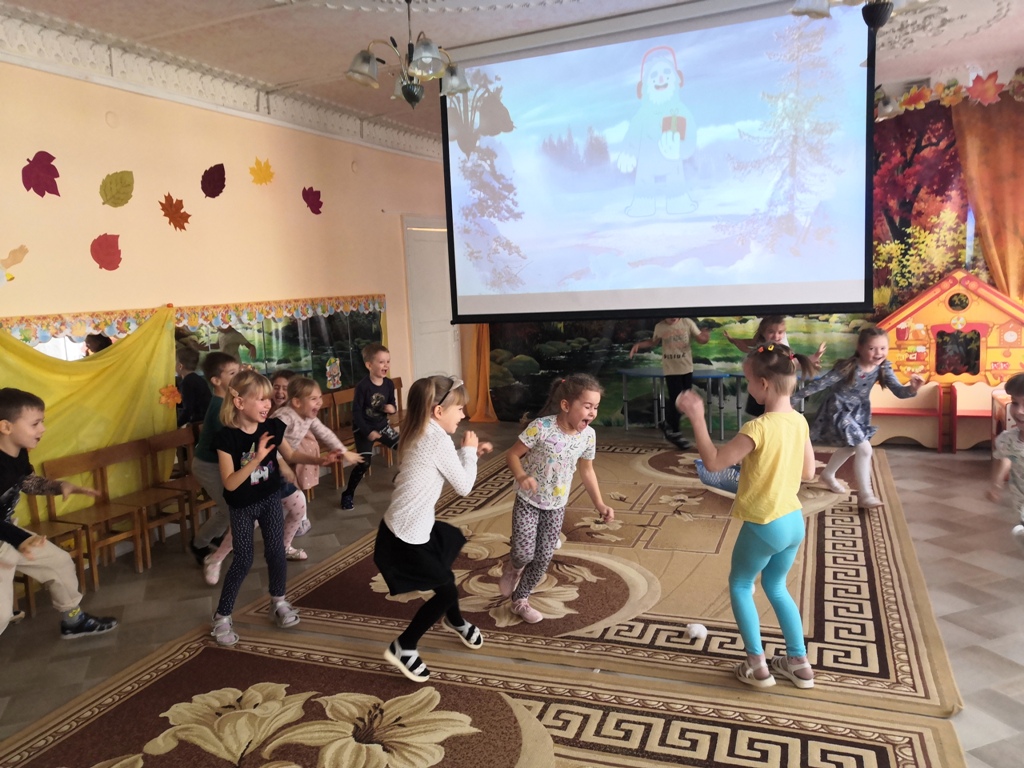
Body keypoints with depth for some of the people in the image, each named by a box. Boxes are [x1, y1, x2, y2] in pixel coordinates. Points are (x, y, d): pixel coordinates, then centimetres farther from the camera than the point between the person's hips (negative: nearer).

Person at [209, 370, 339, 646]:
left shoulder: (273, 427, -12)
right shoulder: (226, 437, -24)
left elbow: (290, 455, 5)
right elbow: (230, 483, -28)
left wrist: (318, 459, -8)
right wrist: (257, 458, -39)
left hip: (270, 498, 4)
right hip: (242, 506, -3)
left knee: (275, 551, 6)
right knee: (243, 560, 0)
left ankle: (278, 602, 30)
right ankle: (222, 616, 18)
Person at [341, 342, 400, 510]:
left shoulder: (389, 384, -5)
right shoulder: (363, 386, -21)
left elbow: (392, 405, 8)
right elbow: (356, 412, -19)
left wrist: (392, 408, -17)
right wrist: (368, 432, -21)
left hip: (382, 426, 6)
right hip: (363, 429, -5)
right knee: (364, 463, -9)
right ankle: (347, 494, 7)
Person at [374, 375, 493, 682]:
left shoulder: (421, 435, 8)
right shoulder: (437, 439, -20)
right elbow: (463, 486, -12)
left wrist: (470, 454, 13)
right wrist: (468, 451, 1)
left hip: (405, 527, 9)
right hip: (407, 536, -9)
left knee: (445, 577, 27)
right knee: (446, 591, 7)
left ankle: (455, 621, 53)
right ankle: (403, 648, 19)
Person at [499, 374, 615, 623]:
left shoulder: (588, 435, -10)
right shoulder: (542, 427, -25)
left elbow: (587, 470, 6)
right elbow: (512, 454, -16)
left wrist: (599, 504, 1)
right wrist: (521, 476, -36)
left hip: (557, 505, 4)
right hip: (528, 501, -4)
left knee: (544, 558, 7)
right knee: (525, 554, -10)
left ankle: (520, 600, 29)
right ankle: (512, 569, 28)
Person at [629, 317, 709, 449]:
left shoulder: (687, 323, -6)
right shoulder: (659, 327, -3)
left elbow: (700, 340, -4)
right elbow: (653, 342, 15)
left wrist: (705, 337, -28)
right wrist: (638, 345, 0)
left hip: (686, 369, 2)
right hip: (671, 370, -2)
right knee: (676, 401, -2)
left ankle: (669, 424, 32)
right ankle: (675, 433, 12)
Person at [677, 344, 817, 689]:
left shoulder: (758, 428, -25)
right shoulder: (799, 421, -1)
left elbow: (714, 462, -20)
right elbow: (808, 472, 9)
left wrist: (697, 417, -19)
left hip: (764, 526, -7)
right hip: (794, 521, 7)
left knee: (740, 587, 15)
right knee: (776, 587, 25)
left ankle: (758, 666, 20)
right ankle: (799, 663, 32)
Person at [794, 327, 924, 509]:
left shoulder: (884, 368, -13)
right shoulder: (848, 367, -29)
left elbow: (899, 391, -17)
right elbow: (821, 383, -26)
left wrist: (912, 389, -40)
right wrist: (794, 396, -25)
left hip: (859, 411, 7)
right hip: (839, 411, -7)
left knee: (850, 448, 24)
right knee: (864, 448, -16)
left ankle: (827, 475, 50)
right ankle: (865, 496, -5)